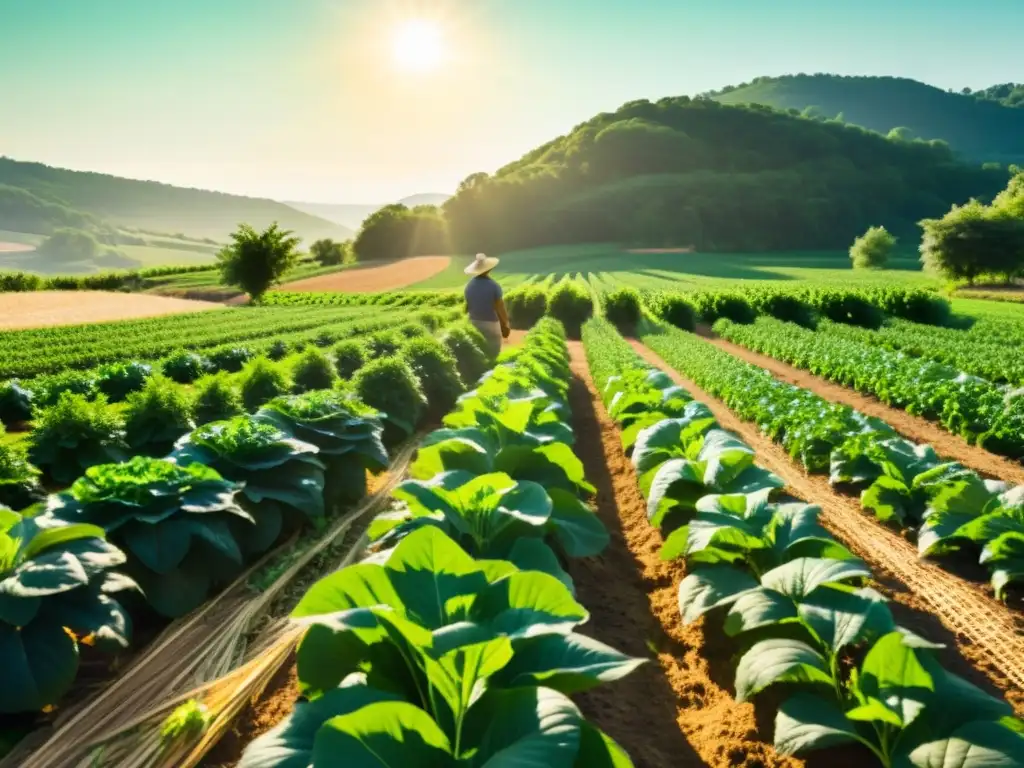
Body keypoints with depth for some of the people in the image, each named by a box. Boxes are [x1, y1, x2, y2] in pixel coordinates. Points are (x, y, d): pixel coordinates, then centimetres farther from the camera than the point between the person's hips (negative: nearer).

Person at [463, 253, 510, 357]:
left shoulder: (469, 285, -4)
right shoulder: (494, 286, -18)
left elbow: (467, 306, 3)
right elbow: (500, 308, -14)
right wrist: (506, 324, -1)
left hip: (474, 323, 5)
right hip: (491, 324, -5)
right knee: (493, 354, 5)